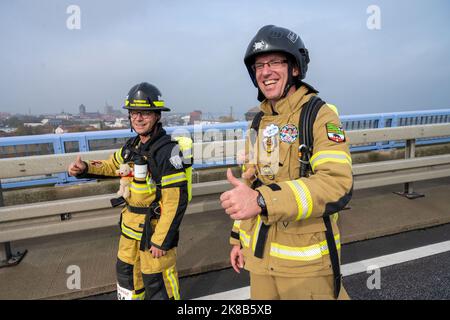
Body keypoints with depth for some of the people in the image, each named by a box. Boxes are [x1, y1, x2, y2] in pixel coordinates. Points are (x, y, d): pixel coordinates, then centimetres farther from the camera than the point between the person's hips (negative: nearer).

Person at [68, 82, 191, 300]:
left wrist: (161, 240, -21)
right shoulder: (132, 146, 2)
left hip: (155, 229, -8)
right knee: (126, 272, 26)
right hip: (130, 226, 8)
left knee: (156, 283, 8)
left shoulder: (167, 151, -24)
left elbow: (176, 200, -25)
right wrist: (85, 169, 2)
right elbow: (112, 166, 21)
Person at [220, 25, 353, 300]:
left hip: (306, 261, -6)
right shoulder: (259, 123, 9)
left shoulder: (320, 116, -13)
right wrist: (239, 237, 15)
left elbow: (338, 184, -27)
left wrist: (263, 200, -39)